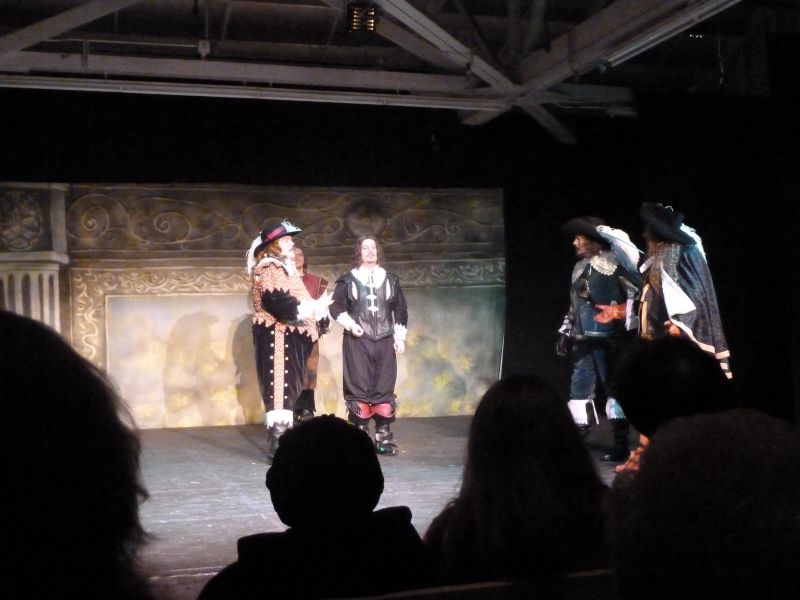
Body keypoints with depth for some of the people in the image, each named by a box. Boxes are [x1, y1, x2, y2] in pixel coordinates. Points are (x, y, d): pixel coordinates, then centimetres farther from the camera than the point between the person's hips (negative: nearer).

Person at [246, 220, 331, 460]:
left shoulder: (285, 268, 20)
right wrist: (313, 308, -15)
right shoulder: (267, 269, -11)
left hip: (291, 336, 10)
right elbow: (279, 303, -22)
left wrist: (317, 306, 5)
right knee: (279, 387, -10)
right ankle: (278, 444, -8)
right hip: (276, 337, -10)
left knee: (291, 387, 12)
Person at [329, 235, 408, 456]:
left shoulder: (391, 279, 12)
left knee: (384, 388, 2)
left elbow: (400, 309, 13)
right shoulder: (347, 280, 5)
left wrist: (400, 336, 6)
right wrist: (350, 324, -12)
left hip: (384, 340, 2)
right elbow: (336, 306, 2)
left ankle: (384, 436, 8)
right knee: (359, 389, -3)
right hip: (357, 341, -2)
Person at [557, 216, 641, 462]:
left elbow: (638, 291, -12)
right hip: (582, 340, 7)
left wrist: (626, 320, -14)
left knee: (613, 385, -2)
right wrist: (565, 333, 21)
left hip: (607, 338, -7)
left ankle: (620, 444, 4)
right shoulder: (579, 267, 18)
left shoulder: (613, 262, -7)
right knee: (579, 386, 6)